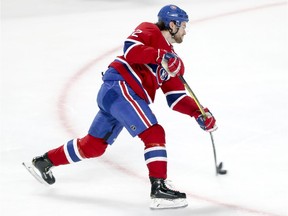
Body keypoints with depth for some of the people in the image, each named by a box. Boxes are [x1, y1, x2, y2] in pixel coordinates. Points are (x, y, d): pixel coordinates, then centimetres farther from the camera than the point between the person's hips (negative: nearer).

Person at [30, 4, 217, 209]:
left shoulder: (172, 60, 22)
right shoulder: (149, 31, 0)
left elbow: (176, 98, 18)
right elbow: (131, 49, -18)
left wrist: (198, 113, 6)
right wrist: (160, 56, -24)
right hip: (119, 87, -9)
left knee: (94, 145, 17)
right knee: (154, 133, -17)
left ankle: (46, 161, 32)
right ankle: (159, 189, -23)